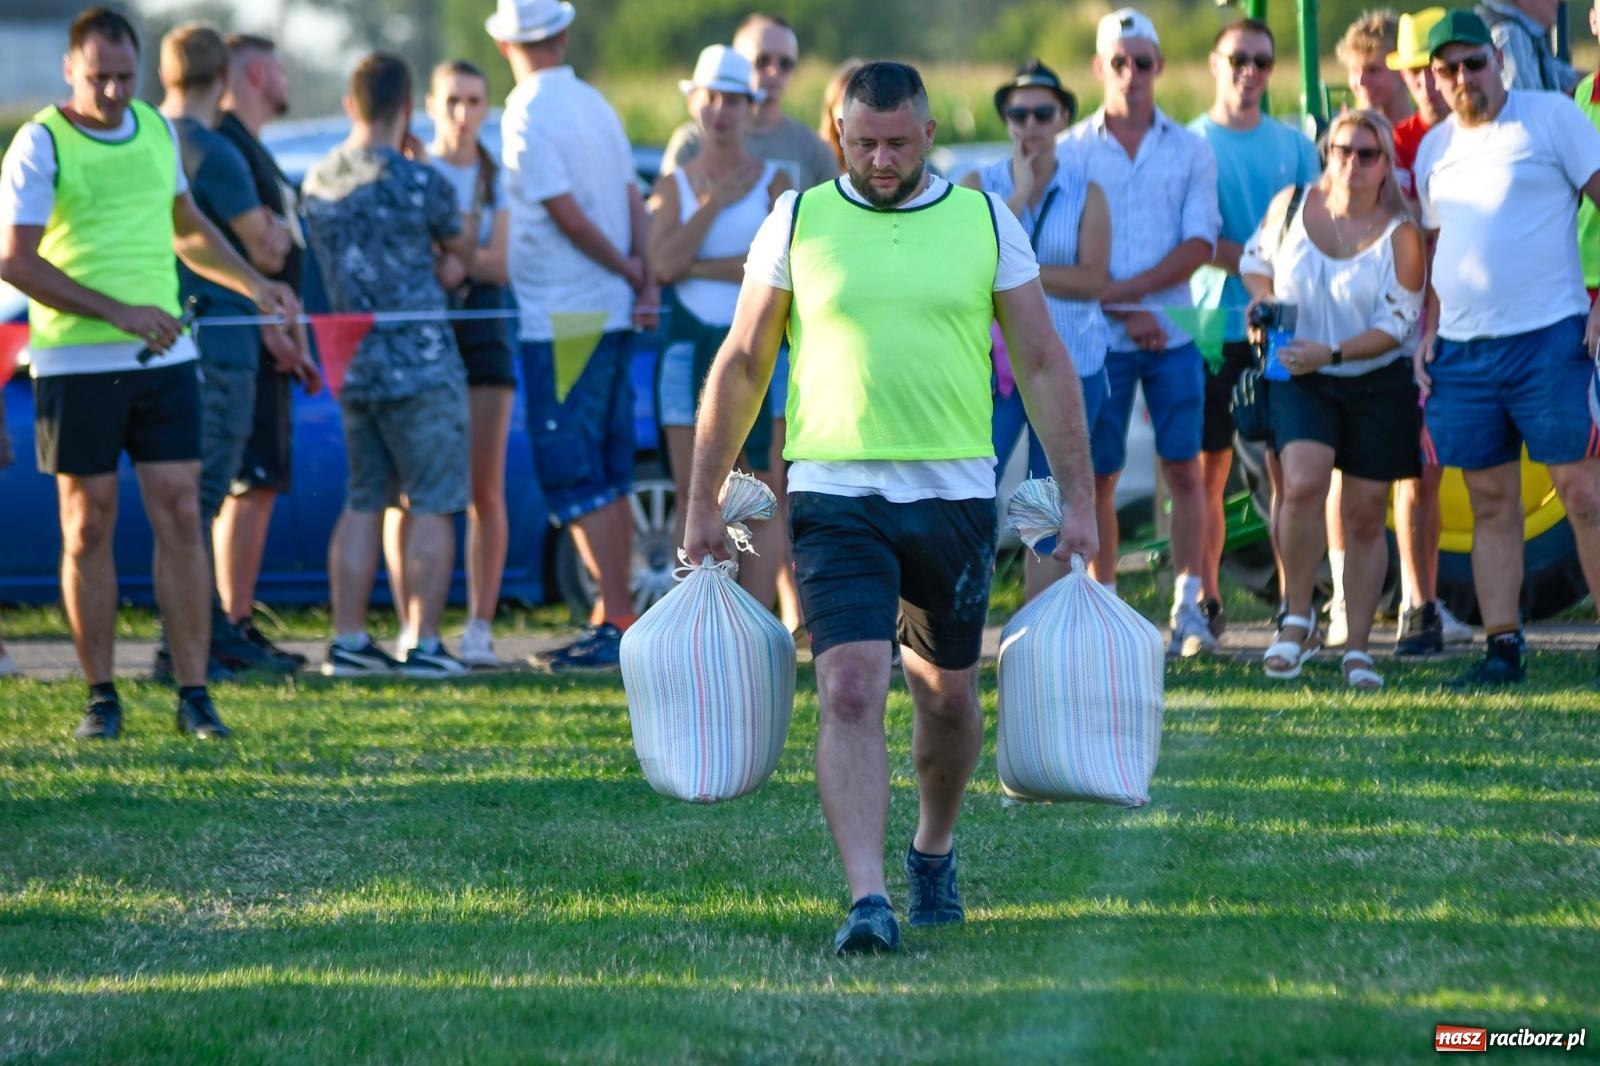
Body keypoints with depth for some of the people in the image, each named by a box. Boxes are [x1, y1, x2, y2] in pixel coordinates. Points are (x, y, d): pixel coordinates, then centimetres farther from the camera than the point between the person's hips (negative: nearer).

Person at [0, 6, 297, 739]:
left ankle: (193, 693, 0)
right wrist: (118, 312, -18)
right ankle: (101, 696, 10)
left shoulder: (156, 130, 11)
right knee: (88, 528, 1)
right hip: (75, 364, -4)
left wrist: (254, 286, 16)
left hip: (163, 355, 4)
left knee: (180, 519, -2)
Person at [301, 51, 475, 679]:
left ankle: (349, 640, 9)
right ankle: (424, 645, -3)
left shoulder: (318, 182, 6)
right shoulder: (417, 180, -12)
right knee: (432, 505, -1)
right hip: (421, 364, -6)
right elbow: (464, 246, 5)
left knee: (363, 503, 11)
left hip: (351, 366, 6)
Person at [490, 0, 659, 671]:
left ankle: (618, 623, -11)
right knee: (608, 476, 12)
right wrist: (646, 279, -2)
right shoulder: (596, 106, 12)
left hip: (559, 325, -8)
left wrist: (632, 272, -2)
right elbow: (634, 201, 7)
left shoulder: (527, 118, -13)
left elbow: (571, 217, -15)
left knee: (574, 480, -7)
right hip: (612, 315, 8)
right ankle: (611, 619, 15)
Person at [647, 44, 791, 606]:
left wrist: (697, 267, -9)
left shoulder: (773, 181, 3)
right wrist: (715, 203, -8)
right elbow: (662, 264, -6)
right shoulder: (674, 185, 10)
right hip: (690, 346, 2)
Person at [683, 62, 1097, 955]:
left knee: (949, 696, 13)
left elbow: (1044, 362, 7)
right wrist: (703, 504, 7)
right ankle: (868, 900, -20)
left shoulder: (986, 222, 5)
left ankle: (934, 851, 38)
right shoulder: (799, 222, 4)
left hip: (955, 493, 2)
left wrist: (1078, 497, 1)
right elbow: (741, 365, 9)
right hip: (836, 495, -1)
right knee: (851, 691, -15)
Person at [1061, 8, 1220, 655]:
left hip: (1173, 334, 1)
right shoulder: (1071, 151, 4)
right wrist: (1128, 313, -10)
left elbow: (1198, 247, -3)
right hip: (1099, 337, -1)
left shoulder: (1189, 151, 7)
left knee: (1184, 469, 0)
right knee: (1098, 476, 0)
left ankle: (1188, 606, 5)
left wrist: (1117, 290, -13)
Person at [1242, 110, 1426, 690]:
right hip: (1299, 380, 0)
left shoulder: (1399, 234, -8)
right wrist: (1263, 299, -6)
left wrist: (1332, 352, -23)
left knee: (1365, 515, 3)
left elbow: (1399, 323, -10)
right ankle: (1297, 619, -8)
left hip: (1377, 385, 0)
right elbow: (1255, 261, 16)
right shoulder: (1291, 205, 0)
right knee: (1303, 481, -24)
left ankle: (1357, 648, 12)